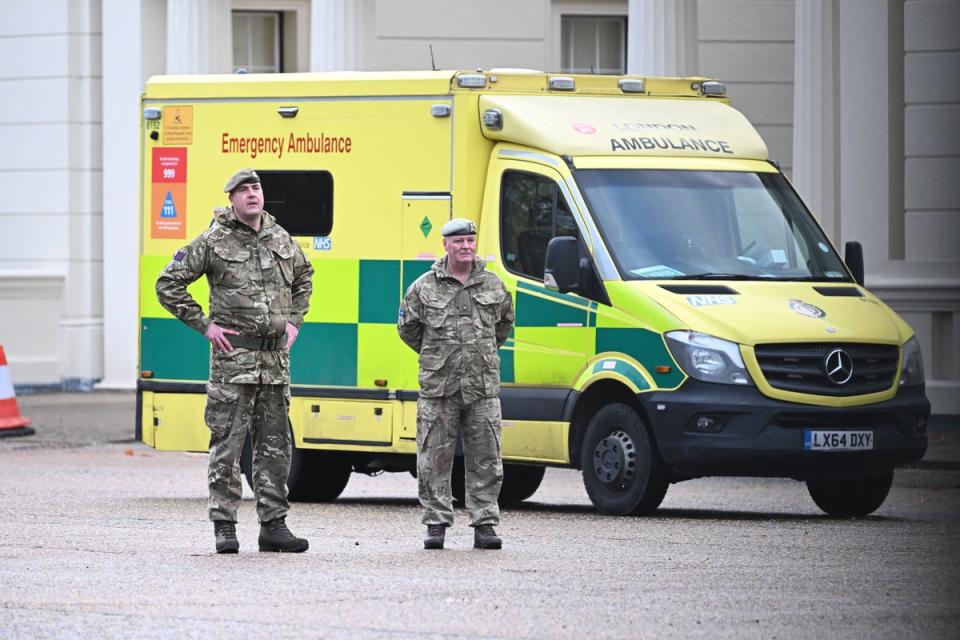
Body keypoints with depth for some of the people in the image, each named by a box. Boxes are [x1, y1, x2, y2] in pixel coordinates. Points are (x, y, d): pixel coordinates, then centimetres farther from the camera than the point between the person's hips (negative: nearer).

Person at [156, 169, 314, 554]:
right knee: (227, 443, -5)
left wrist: (294, 321, 18)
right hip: (233, 355, -5)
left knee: (275, 444, 8)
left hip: (276, 355, 5)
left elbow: (303, 276, 31)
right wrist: (203, 324, -5)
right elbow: (168, 284, -1)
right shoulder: (214, 241, -4)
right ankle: (224, 527, -2)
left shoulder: (280, 239, 11)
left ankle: (273, 525, 13)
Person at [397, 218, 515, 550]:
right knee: (435, 458, 0)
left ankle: (484, 525, 7)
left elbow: (505, 321, 25)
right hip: (438, 387, -2)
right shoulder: (424, 287, 2)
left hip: (483, 387, 2)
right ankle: (436, 523, 7)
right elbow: (407, 328, 12)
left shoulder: (493, 285, 8)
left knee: (485, 460, 2)